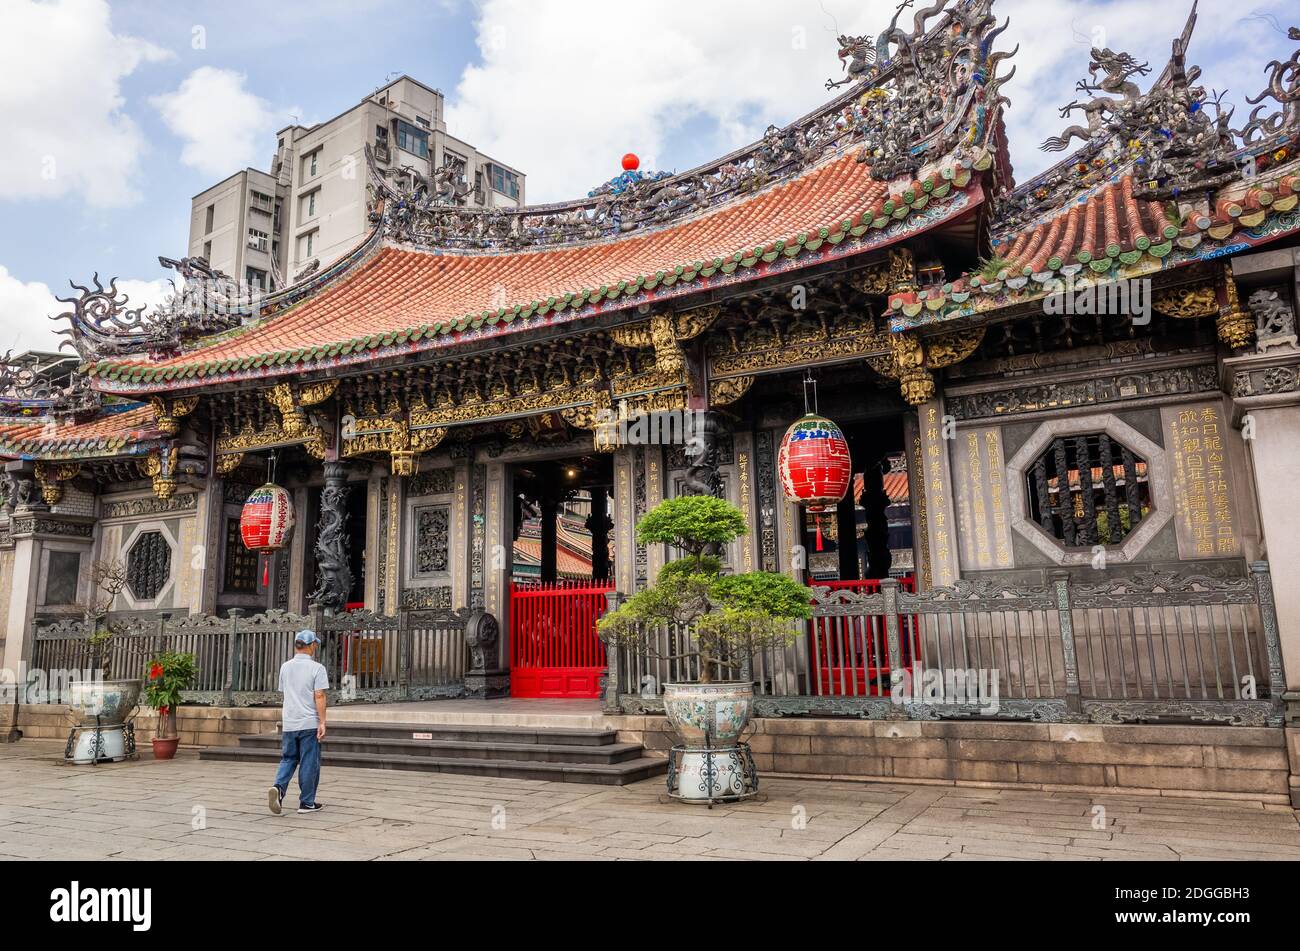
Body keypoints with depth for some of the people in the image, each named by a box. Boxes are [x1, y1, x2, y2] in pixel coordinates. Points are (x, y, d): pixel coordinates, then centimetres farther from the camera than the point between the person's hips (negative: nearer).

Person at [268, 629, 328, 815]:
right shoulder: (316, 668, -10)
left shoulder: (285, 667, 7)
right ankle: (307, 803, 10)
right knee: (309, 763, 4)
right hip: (309, 723, -5)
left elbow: (284, 693, 18)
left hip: (289, 723, 5)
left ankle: (278, 787, -10)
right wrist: (322, 722, -13)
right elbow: (319, 697, -15)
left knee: (288, 759, 14)